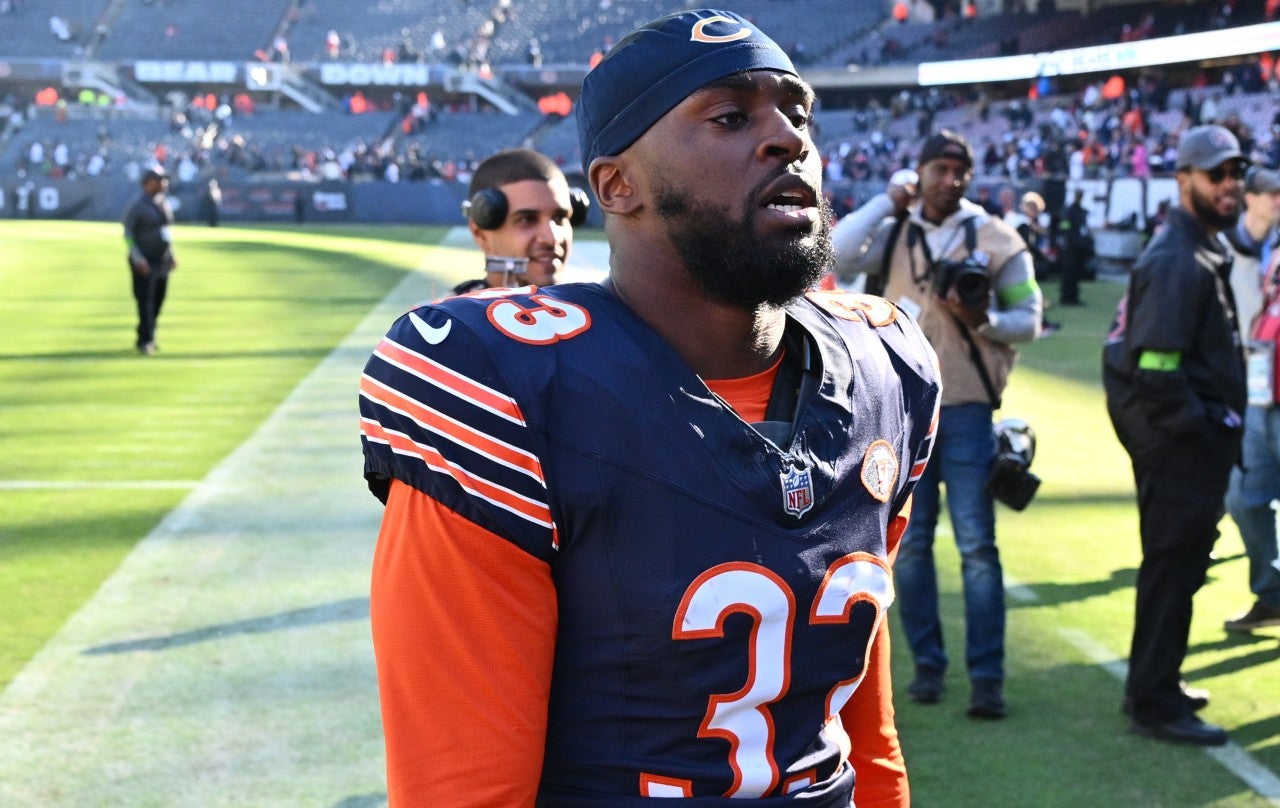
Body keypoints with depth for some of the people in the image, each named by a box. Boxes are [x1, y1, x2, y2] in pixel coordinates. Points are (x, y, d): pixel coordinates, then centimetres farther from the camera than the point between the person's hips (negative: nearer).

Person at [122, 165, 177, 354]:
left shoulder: (165, 203, 11)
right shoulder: (138, 205, -11)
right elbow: (128, 233, -11)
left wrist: (171, 255, 16)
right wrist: (138, 259, -19)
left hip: (163, 261, 7)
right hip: (144, 262, -7)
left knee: (157, 302, 8)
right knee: (145, 302, -9)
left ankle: (148, 339, 17)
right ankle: (145, 342, -6)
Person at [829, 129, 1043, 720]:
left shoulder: (996, 239, 1)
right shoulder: (892, 233, 6)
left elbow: (1029, 318, 2)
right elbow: (836, 256, -12)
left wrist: (983, 321, -18)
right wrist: (887, 201, -5)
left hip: (967, 409, -2)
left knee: (977, 544, -3)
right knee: (909, 543, 7)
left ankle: (986, 675, 0)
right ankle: (927, 664, 18)